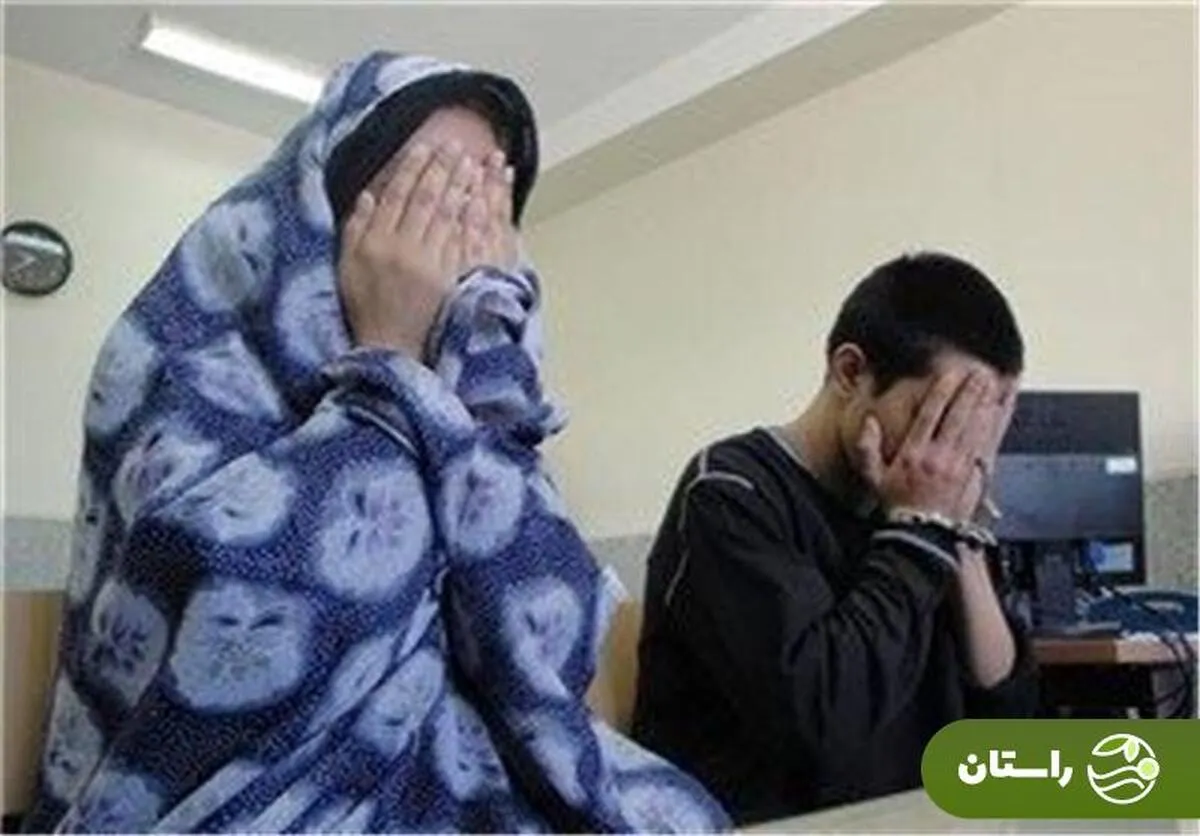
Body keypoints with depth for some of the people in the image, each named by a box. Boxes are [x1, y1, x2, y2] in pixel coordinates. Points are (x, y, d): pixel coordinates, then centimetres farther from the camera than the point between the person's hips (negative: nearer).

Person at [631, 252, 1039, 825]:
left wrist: (959, 530, -8)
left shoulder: (891, 511, 4)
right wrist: (924, 529, -16)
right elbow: (820, 716, -24)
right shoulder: (732, 494, -13)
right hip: (759, 827, -5)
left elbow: (1008, 715, 2)